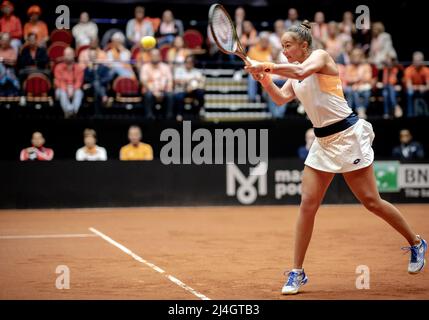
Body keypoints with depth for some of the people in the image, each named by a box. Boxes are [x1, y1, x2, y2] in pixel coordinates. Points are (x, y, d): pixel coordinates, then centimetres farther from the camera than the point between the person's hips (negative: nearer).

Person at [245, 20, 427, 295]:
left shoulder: (320, 56, -10)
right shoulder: (293, 75, 13)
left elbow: (303, 71, -31)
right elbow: (281, 99, -2)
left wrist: (266, 66, -28)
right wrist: (265, 80, -17)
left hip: (347, 135, -7)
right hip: (323, 142, 7)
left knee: (371, 201, -3)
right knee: (307, 204, -3)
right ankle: (297, 273, 0)